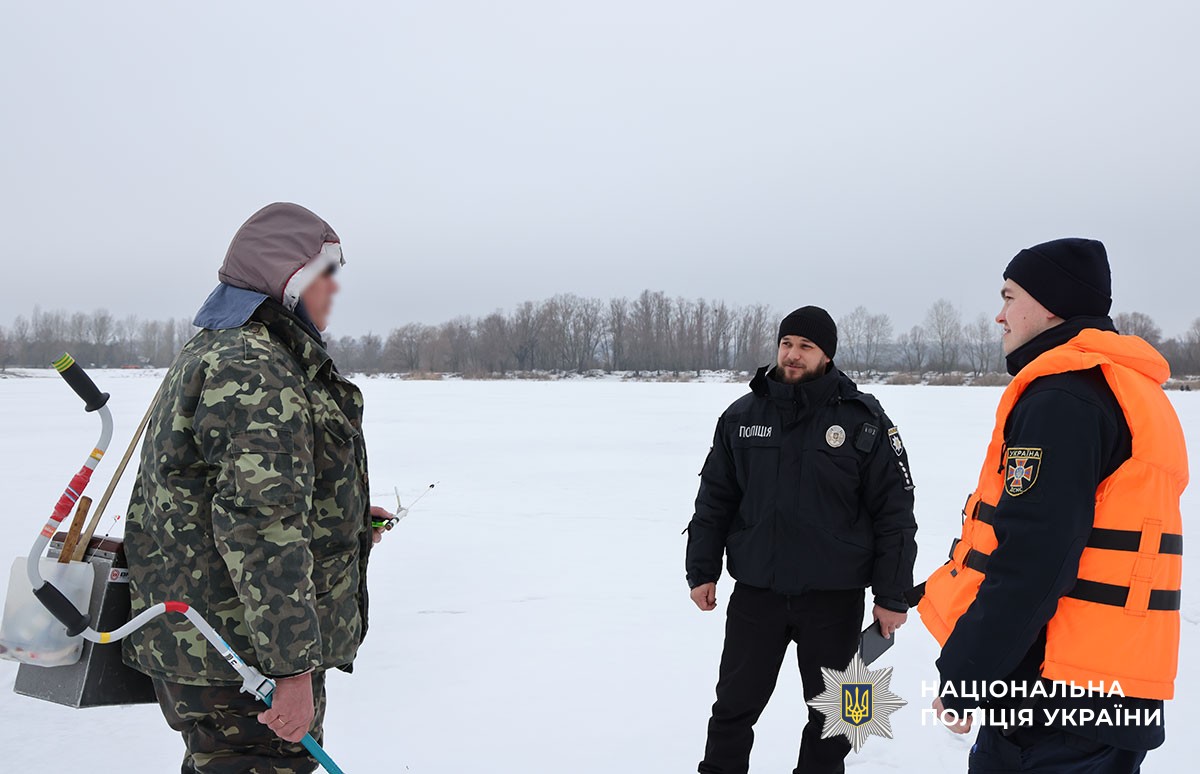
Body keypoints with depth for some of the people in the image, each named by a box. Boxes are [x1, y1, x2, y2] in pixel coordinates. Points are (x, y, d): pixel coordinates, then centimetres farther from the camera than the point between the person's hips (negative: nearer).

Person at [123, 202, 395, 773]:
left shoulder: (214, 351, 16)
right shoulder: (254, 372, -21)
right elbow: (261, 532, -28)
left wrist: (345, 520, 26)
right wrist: (294, 667, -27)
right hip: (244, 659, -11)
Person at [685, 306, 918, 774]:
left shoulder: (864, 420, -6)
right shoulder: (742, 416, 1)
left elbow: (894, 511, -5)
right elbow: (715, 499, 8)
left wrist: (892, 596, -7)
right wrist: (702, 571, 5)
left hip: (834, 597, -1)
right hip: (756, 591, 2)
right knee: (735, 705, 10)